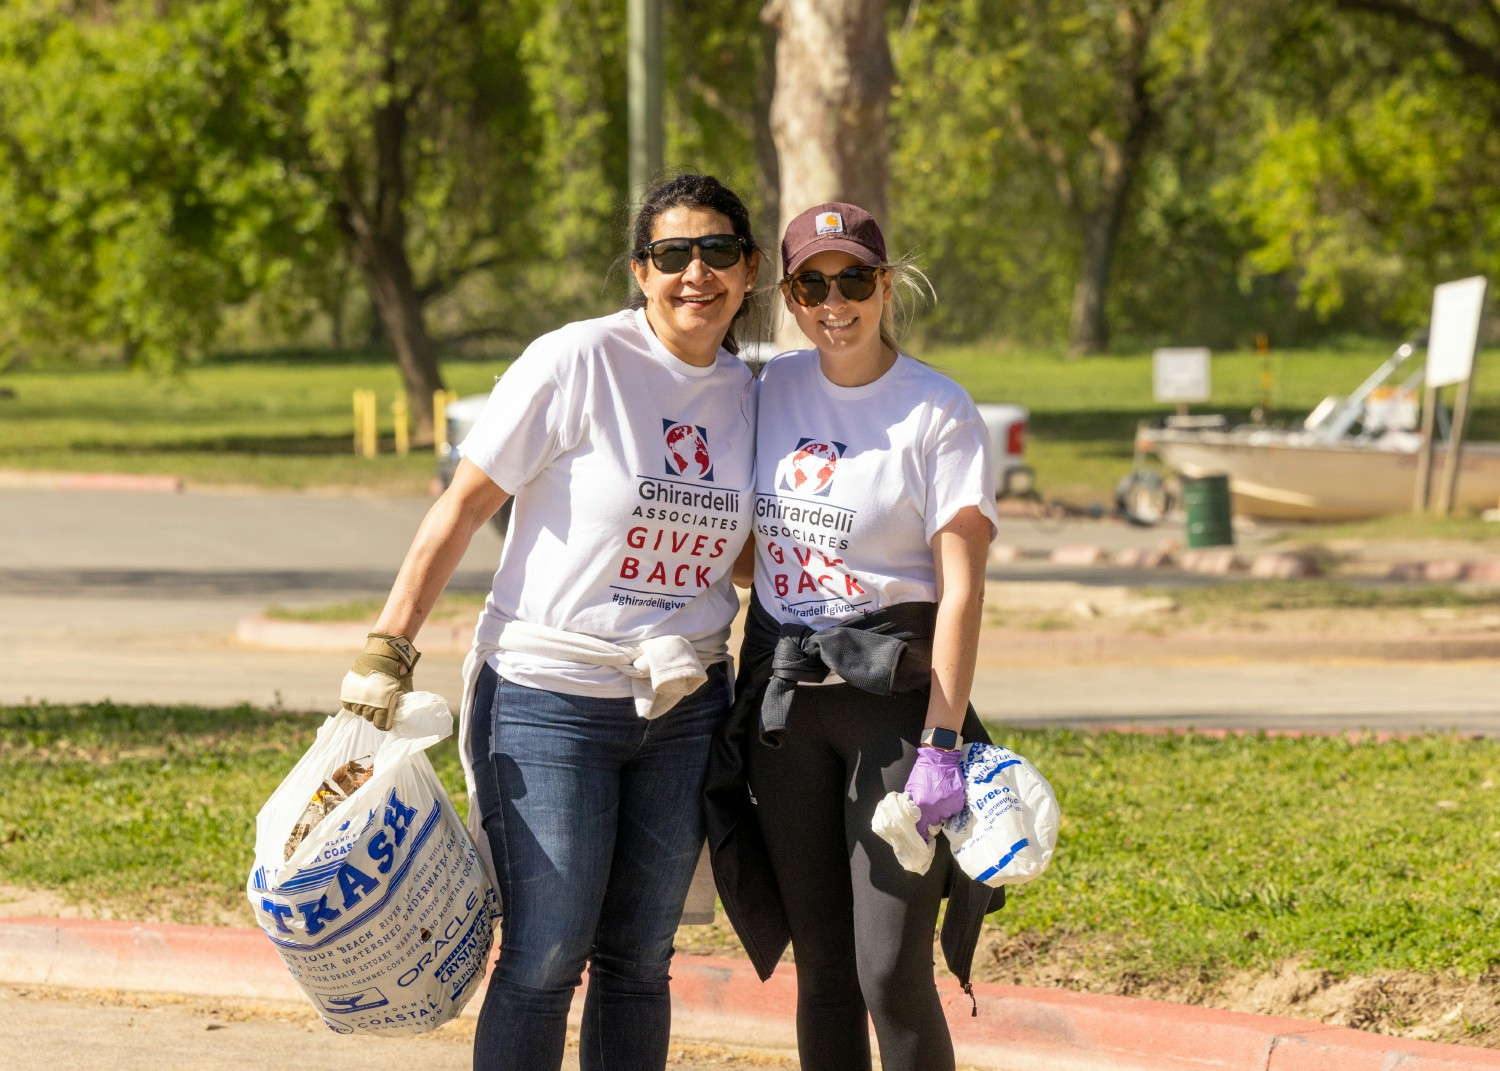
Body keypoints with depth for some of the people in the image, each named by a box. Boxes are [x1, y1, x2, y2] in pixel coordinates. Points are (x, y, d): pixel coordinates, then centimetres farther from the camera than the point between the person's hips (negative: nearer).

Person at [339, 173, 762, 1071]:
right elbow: (464, 505, -9)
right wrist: (388, 652, -12)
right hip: (549, 699, -5)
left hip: (682, 705, 5)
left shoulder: (745, 396, 6)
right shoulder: (579, 362, -11)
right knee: (545, 960, -8)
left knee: (640, 961, 10)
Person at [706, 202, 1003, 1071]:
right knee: (822, 971, 7)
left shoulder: (939, 413, -7)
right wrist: (745, 698, 14)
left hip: (892, 696, -5)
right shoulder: (771, 391, 8)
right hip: (782, 702, 5)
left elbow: (962, 589, -12)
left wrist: (940, 744, -18)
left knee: (892, 973, -10)